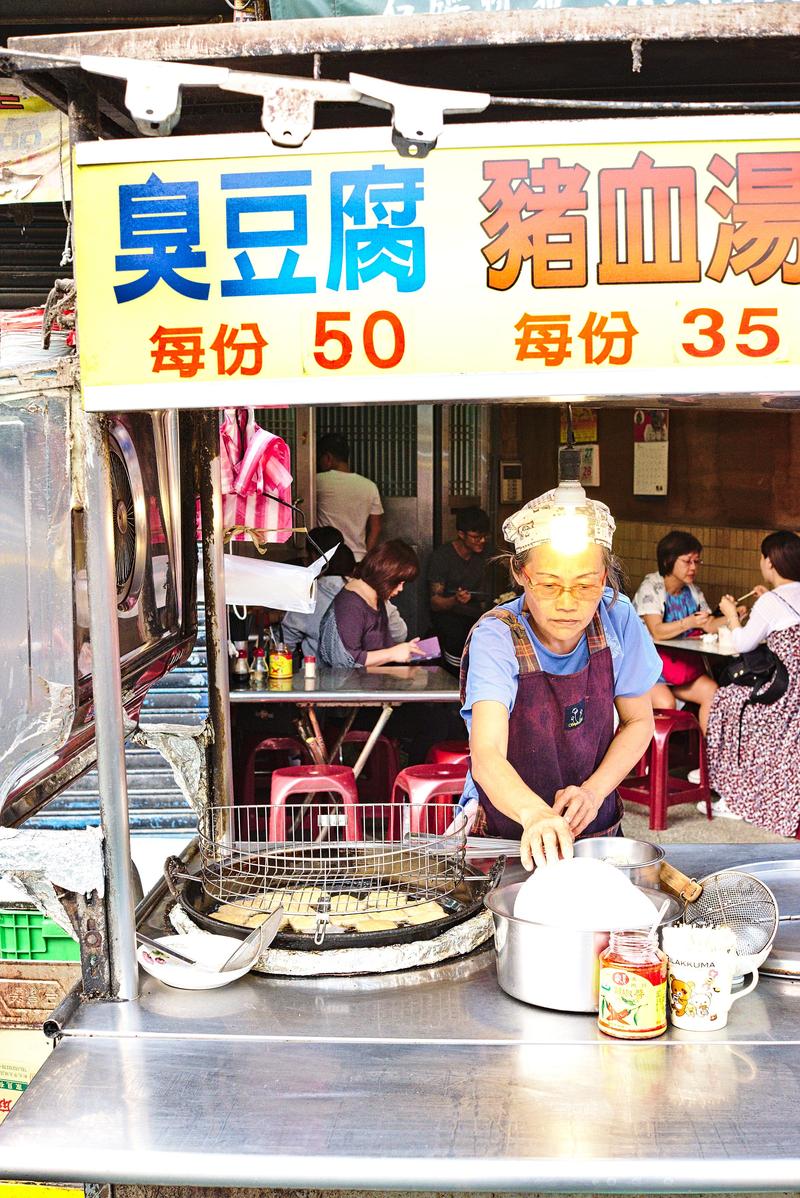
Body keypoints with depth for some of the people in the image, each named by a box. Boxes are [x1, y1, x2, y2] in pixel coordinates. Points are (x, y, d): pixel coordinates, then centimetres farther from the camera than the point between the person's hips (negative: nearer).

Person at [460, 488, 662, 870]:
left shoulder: (617, 618, -9)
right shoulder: (496, 637, -20)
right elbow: (487, 757, -32)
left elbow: (638, 721, 4)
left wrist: (594, 791, -13)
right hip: (505, 834, -2)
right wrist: (534, 814, -52)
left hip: (596, 827, 2)